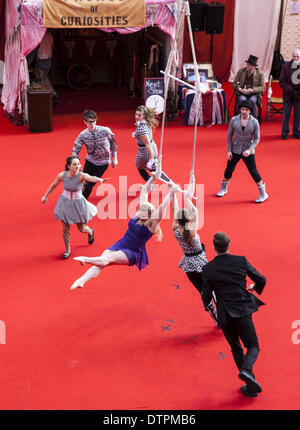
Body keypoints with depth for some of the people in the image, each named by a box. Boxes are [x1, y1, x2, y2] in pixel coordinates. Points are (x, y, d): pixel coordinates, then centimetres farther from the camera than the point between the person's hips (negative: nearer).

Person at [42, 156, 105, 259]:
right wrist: (45, 196, 15)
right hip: (65, 203, 2)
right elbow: (53, 185, 4)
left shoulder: (81, 176, -24)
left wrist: (99, 179, -68)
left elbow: (91, 178, -46)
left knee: (82, 228, 12)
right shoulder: (62, 175, -15)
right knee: (65, 228, 3)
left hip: (78, 204, -2)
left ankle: (90, 232, 50)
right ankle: (67, 250, 25)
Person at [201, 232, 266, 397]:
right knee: (253, 347, 12)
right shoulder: (241, 261, -3)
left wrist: (205, 298, 22)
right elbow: (261, 280, 3)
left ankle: (251, 387, 16)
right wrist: (255, 288, 26)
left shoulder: (208, 269, -5)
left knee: (236, 349, 18)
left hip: (225, 315, 1)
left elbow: (206, 299, -3)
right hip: (243, 311, -1)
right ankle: (246, 371, -19)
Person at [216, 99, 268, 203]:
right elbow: (229, 135, 2)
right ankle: (223, 189, 35)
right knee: (229, 170, 9)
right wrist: (229, 150, -2)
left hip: (248, 151, -2)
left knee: (253, 171, -2)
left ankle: (263, 194, 11)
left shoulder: (254, 122, -9)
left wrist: (250, 150, -17)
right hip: (235, 150, 2)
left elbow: (256, 138, -4)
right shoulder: (234, 120, -6)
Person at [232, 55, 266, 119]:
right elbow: (234, 84, 6)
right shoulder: (241, 71, 5)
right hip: (242, 93, 1)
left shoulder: (260, 73, 0)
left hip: (254, 94, -1)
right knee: (242, 100, -34)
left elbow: (263, 87, -4)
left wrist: (252, 90, -20)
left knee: (252, 100, -35)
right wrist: (240, 89, -14)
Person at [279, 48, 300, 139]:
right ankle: (285, 132, 17)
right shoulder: (286, 66, -1)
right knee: (286, 114, 6)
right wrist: (291, 91, -12)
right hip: (288, 96, -1)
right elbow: (282, 81, -3)